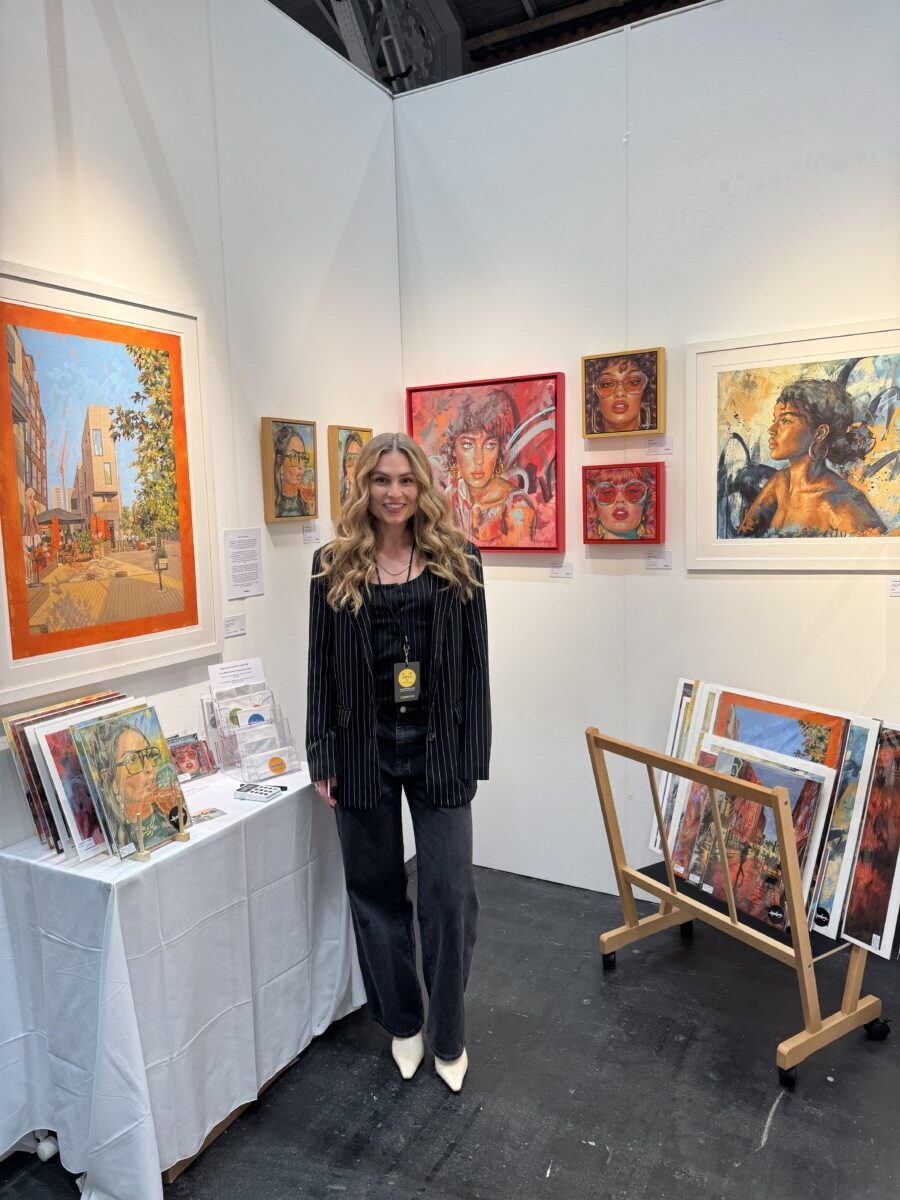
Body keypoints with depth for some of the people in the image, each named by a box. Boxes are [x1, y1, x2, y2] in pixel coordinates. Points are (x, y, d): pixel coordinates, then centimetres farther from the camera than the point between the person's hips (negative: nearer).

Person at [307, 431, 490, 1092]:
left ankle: (449, 1037, 26)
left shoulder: (457, 561, -1)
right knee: (377, 890, 14)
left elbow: (474, 663, -1)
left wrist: (473, 756, -4)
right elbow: (322, 666, 3)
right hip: (365, 749, 1)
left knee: (450, 892, 3)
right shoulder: (334, 566, 1)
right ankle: (403, 1023, 36)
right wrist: (323, 758, 1)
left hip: (438, 749, -1)